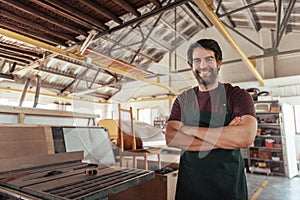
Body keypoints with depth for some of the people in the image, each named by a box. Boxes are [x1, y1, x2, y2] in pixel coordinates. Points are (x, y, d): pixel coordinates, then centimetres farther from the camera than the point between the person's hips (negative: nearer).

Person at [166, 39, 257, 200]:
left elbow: (246, 138, -23)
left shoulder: (237, 95, -6)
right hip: (189, 181, 3)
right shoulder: (183, 100, 1)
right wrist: (222, 139, -19)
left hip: (228, 182, -2)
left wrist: (189, 129, -18)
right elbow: (171, 138, -12)